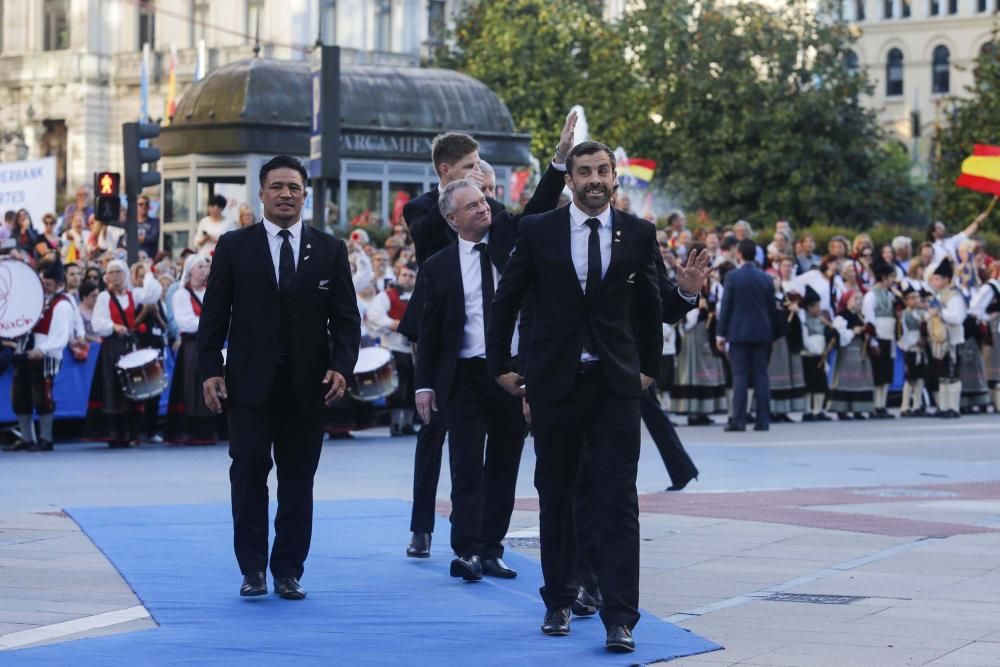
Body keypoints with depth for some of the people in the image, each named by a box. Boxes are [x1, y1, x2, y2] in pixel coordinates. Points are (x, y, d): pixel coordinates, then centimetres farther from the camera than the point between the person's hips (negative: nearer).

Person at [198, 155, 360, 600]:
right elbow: (214, 314, 3)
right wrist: (210, 370, -5)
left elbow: (346, 317, 5)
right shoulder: (234, 246, 5)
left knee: (298, 482, 5)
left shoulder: (330, 250, 7)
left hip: (307, 384, 1)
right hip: (250, 381, -1)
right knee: (249, 474, -3)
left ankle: (289, 572, 11)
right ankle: (252, 569, 6)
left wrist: (341, 366, -9)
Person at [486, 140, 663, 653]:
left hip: (616, 384, 0)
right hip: (554, 381, 1)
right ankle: (559, 602, 23)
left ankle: (620, 618, -9)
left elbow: (649, 306, 14)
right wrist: (500, 364, 6)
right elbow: (506, 301, 7)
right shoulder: (538, 231, -1)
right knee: (555, 496, 10)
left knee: (619, 502, -8)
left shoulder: (638, 235, 2)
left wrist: (649, 366, 15)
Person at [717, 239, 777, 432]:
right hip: (762, 333, 3)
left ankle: (739, 420, -8)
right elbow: (772, 307, 9)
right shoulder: (766, 278, 5)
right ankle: (763, 420, 2)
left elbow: (725, 306, -6)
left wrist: (721, 334, -1)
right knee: (761, 375, 4)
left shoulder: (732, 277, -6)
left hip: (739, 332, -3)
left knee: (740, 375, -3)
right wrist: (771, 333, 17)